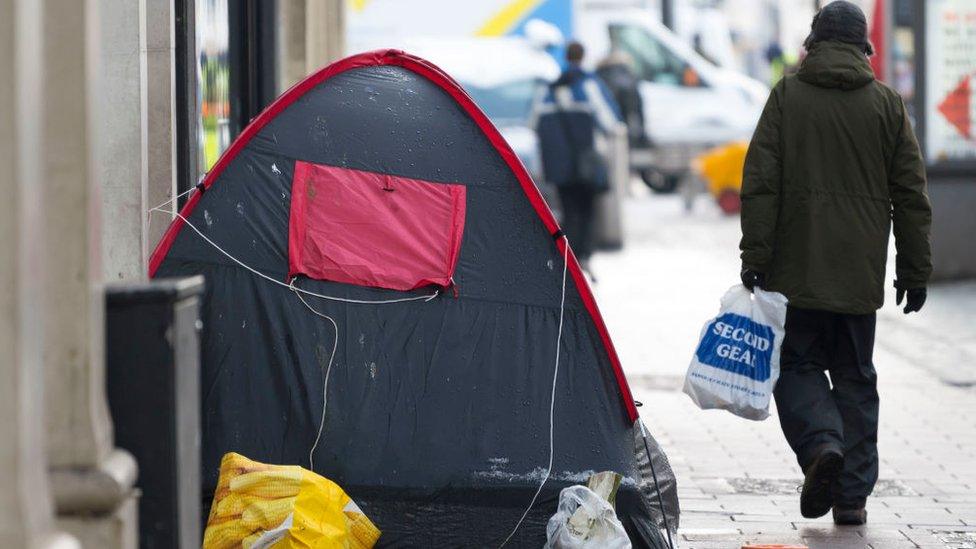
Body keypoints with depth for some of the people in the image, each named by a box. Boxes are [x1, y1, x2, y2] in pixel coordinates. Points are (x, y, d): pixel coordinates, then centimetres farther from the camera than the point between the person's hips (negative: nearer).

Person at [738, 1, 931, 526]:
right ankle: (853, 494, 8)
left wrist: (755, 257, -4)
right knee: (855, 375, 10)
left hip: (797, 268, -2)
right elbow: (911, 196, 6)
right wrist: (915, 270, 11)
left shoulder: (787, 96, -1)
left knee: (797, 365, 8)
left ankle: (822, 444, -19)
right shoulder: (887, 104, 4)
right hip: (860, 276, 2)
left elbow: (760, 183, -6)